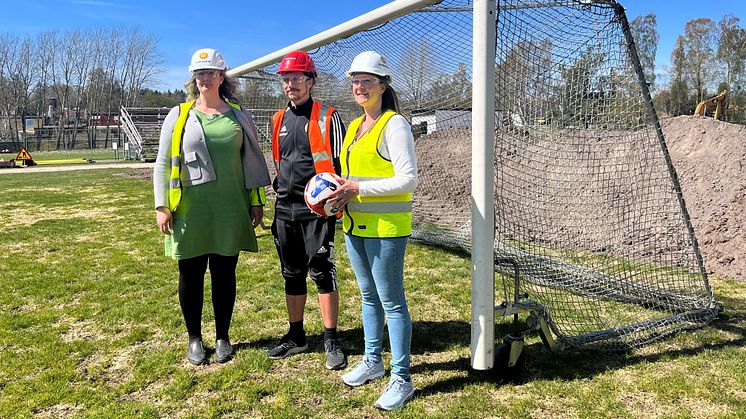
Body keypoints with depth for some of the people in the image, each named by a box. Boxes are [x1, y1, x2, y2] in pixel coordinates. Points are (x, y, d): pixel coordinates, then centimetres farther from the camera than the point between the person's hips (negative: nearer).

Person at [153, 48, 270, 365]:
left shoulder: (238, 116, 8)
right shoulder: (179, 116, 5)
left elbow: (253, 161, 10)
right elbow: (163, 164, 4)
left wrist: (257, 200, 7)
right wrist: (162, 206, -3)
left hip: (230, 212, 1)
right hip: (189, 212, 0)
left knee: (224, 274, 8)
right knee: (191, 274, 7)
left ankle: (223, 337, 24)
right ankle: (194, 339, 24)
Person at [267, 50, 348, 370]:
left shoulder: (327, 117, -4)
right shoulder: (279, 120, 14)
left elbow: (341, 163, -5)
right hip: (285, 209, 6)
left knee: (322, 272, -4)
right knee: (292, 274, 13)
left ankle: (331, 341, 7)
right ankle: (296, 336, 26)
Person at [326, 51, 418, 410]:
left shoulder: (394, 125, -10)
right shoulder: (354, 127, 15)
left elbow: (408, 179, -18)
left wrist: (357, 189, -19)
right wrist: (342, 191, 2)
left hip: (385, 227, -8)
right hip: (355, 225, 8)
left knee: (391, 301, -1)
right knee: (369, 296, 18)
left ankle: (401, 378, 10)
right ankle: (372, 361, 34)